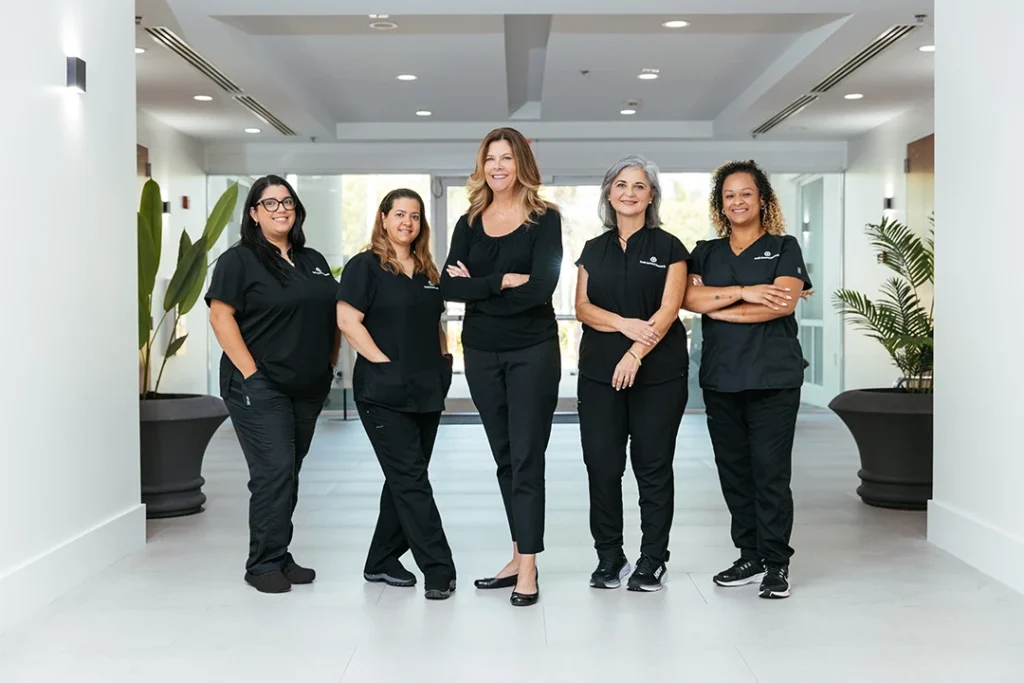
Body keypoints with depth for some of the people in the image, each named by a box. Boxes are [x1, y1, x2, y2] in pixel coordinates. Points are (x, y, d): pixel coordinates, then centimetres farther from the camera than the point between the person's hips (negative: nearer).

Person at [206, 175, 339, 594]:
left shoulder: (314, 261, 15)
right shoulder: (239, 260, -4)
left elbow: (333, 315, 20)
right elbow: (221, 316, -11)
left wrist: (330, 363, 10)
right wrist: (250, 371, -16)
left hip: (308, 389, 7)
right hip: (260, 387, -6)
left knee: (289, 474, 11)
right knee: (274, 472, -11)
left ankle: (280, 557, 21)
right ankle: (263, 565, 0)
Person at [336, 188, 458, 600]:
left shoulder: (428, 271, 16)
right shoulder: (365, 266, -3)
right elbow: (347, 320, -13)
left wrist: (442, 361, 8)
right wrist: (384, 362, -17)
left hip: (427, 390, 7)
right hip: (384, 391, -7)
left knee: (404, 479, 11)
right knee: (411, 479, -7)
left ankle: (382, 562, 23)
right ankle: (438, 570, -4)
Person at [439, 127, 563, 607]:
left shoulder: (544, 219, -3)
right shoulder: (469, 223, 8)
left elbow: (542, 287, -16)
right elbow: (449, 286, -5)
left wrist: (478, 288, -9)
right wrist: (505, 281, -15)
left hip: (532, 351, -4)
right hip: (481, 352, 5)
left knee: (526, 458, -4)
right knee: (504, 457, 11)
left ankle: (528, 567, 1)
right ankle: (519, 556, 20)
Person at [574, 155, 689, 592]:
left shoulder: (668, 248, 3)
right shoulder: (594, 250, 13)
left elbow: (668, 310, -7)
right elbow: (583, 308, 4)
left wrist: (636, 353, -18)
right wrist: (624, 324, -13)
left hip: (658, 372, -3)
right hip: (599, 372, 3)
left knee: (653, 466, 2)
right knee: (601, 465, 1)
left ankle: (653, 560, 12)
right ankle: (609, 557, 14)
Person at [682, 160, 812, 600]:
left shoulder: (783, 248, 6)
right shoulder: (706, 253, 14)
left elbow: (783, 302, -11)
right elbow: (688, 298, -3)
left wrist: (717, 308, -7)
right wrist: (743, 292, -14)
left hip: (774, 379, -4)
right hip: (720, 379, 4)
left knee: (771, 471, -5)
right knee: (733, 471, 7)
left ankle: (776, 564, 5)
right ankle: (750, 558, 18)